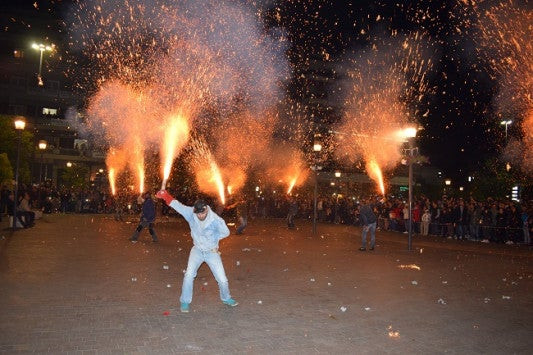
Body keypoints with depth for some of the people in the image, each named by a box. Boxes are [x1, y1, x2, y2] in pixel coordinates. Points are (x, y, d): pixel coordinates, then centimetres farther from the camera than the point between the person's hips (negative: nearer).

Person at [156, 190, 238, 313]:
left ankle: (226, 298, 31)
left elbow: (225, 232, -8)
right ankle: (185, 301, 9)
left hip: (212, 252, -1)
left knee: (222, 279, 2)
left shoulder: (216, 220, -25)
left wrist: (212, 238, -10)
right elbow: (177, 205, -28)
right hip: (197, 250, 1)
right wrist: (165, 195, -40)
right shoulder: (190, 213, -19)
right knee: (189, 275, -13)